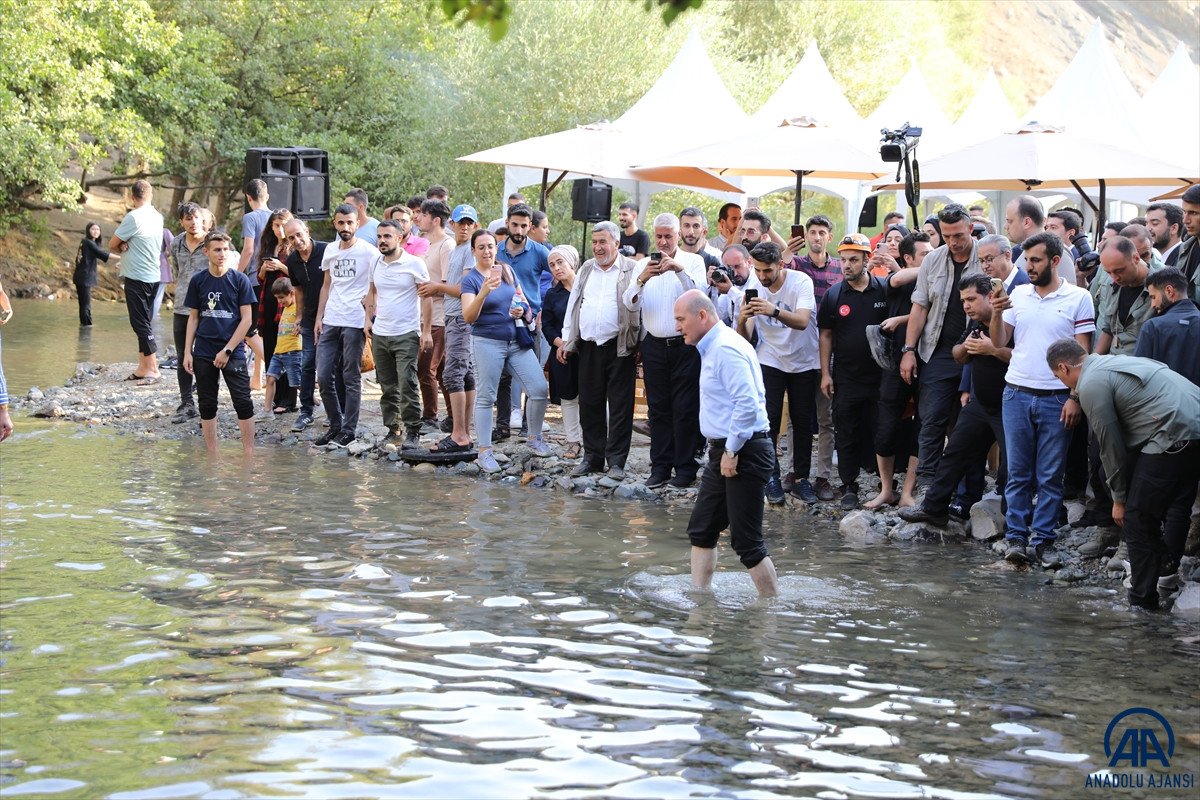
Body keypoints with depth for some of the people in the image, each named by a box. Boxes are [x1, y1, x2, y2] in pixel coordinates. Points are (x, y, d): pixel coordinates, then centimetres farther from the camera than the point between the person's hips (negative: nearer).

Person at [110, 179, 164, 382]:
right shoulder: (157, 216, 10)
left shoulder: (134, 217, -15)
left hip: (137, 277, -9)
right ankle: (143, 367, 17)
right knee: (144, 322, 13)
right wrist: (127, 246, -4)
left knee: (141, 323, -7)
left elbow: (112, 245, -7)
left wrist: (122, 247, 11)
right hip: (153, 276, 9)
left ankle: (152, 370, -9)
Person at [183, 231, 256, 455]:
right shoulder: (198, 281, 4)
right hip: (203, 353, 3)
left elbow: (246, 319, -5)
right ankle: (212, 456, 14)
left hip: (233, 353, -3)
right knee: (207, 404, 6)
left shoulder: (239, 279, -3)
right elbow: (193, 318, 10)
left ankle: (249, 454, 0)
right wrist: (187, 352, 2)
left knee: (243, 403, -6)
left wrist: (227, 350, -10)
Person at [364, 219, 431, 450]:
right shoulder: (375, 263, 8)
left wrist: (426, 331, -12)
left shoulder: (414, 263, -9)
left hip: (406, 335, -6)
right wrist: (368, 318, 9)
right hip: (380, 334, 6)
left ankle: (412, 433, -4)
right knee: (387, 387, 11)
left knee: (408, 386, -9)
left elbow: (427, 297, -8)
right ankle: (392, 429, 20)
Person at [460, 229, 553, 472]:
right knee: (485, 397, 1)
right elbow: (468, 317, -19)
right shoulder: (470, 279, -7)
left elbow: (523, 300, 19)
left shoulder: (507, 270, 8)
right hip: (488, 342, -5)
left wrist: (522, 311, -6)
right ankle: (484, 452, 7)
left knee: (539, 389, -2)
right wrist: (483, 292, -35)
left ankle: (535, 438, 17)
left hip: (518, 340, 5)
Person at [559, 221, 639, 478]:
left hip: (620, 348, -5)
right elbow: (573, 305, 17)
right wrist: (565, 340, 13)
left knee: (620, 406, 0)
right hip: (588, 347, 5)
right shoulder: (586, 269, 14)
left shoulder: (632, 270, -3)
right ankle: (593, 457, 18)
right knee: (589, 404, 9)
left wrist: (640, 344, -13)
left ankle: (616, 460, 6)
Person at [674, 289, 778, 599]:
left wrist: (731, 451, -20)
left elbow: (748, 404, -26)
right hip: (724, 450, 11)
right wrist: (724, 452, 18)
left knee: (746, 540, -5)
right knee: (701, 529, 14)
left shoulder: (725, 349, -18)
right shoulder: (713, 347, 15)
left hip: (744, 454, -11)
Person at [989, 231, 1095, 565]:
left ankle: (1043, 541, 7)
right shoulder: (1017, 294, 9)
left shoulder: (1078, 298, -1)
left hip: (1056, 398, -3)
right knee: (1018, 473, 3)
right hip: (1017, 395, 3)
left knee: (1050, 476, 2)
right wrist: (996, 313, -9)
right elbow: (999, 341, 9)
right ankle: (1016, 538, 6)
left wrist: (1075, 398, -9)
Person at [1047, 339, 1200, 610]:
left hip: (1174, 437, -10)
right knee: (1176, 508, 28)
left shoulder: (1092, 385, -5)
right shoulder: (1114, 362, 24)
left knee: (1138, 520, 0)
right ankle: (1167, 571, 44)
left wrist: (1119, 499, 6)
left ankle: (1142, 603, 6)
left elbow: (1111, 446, -3)